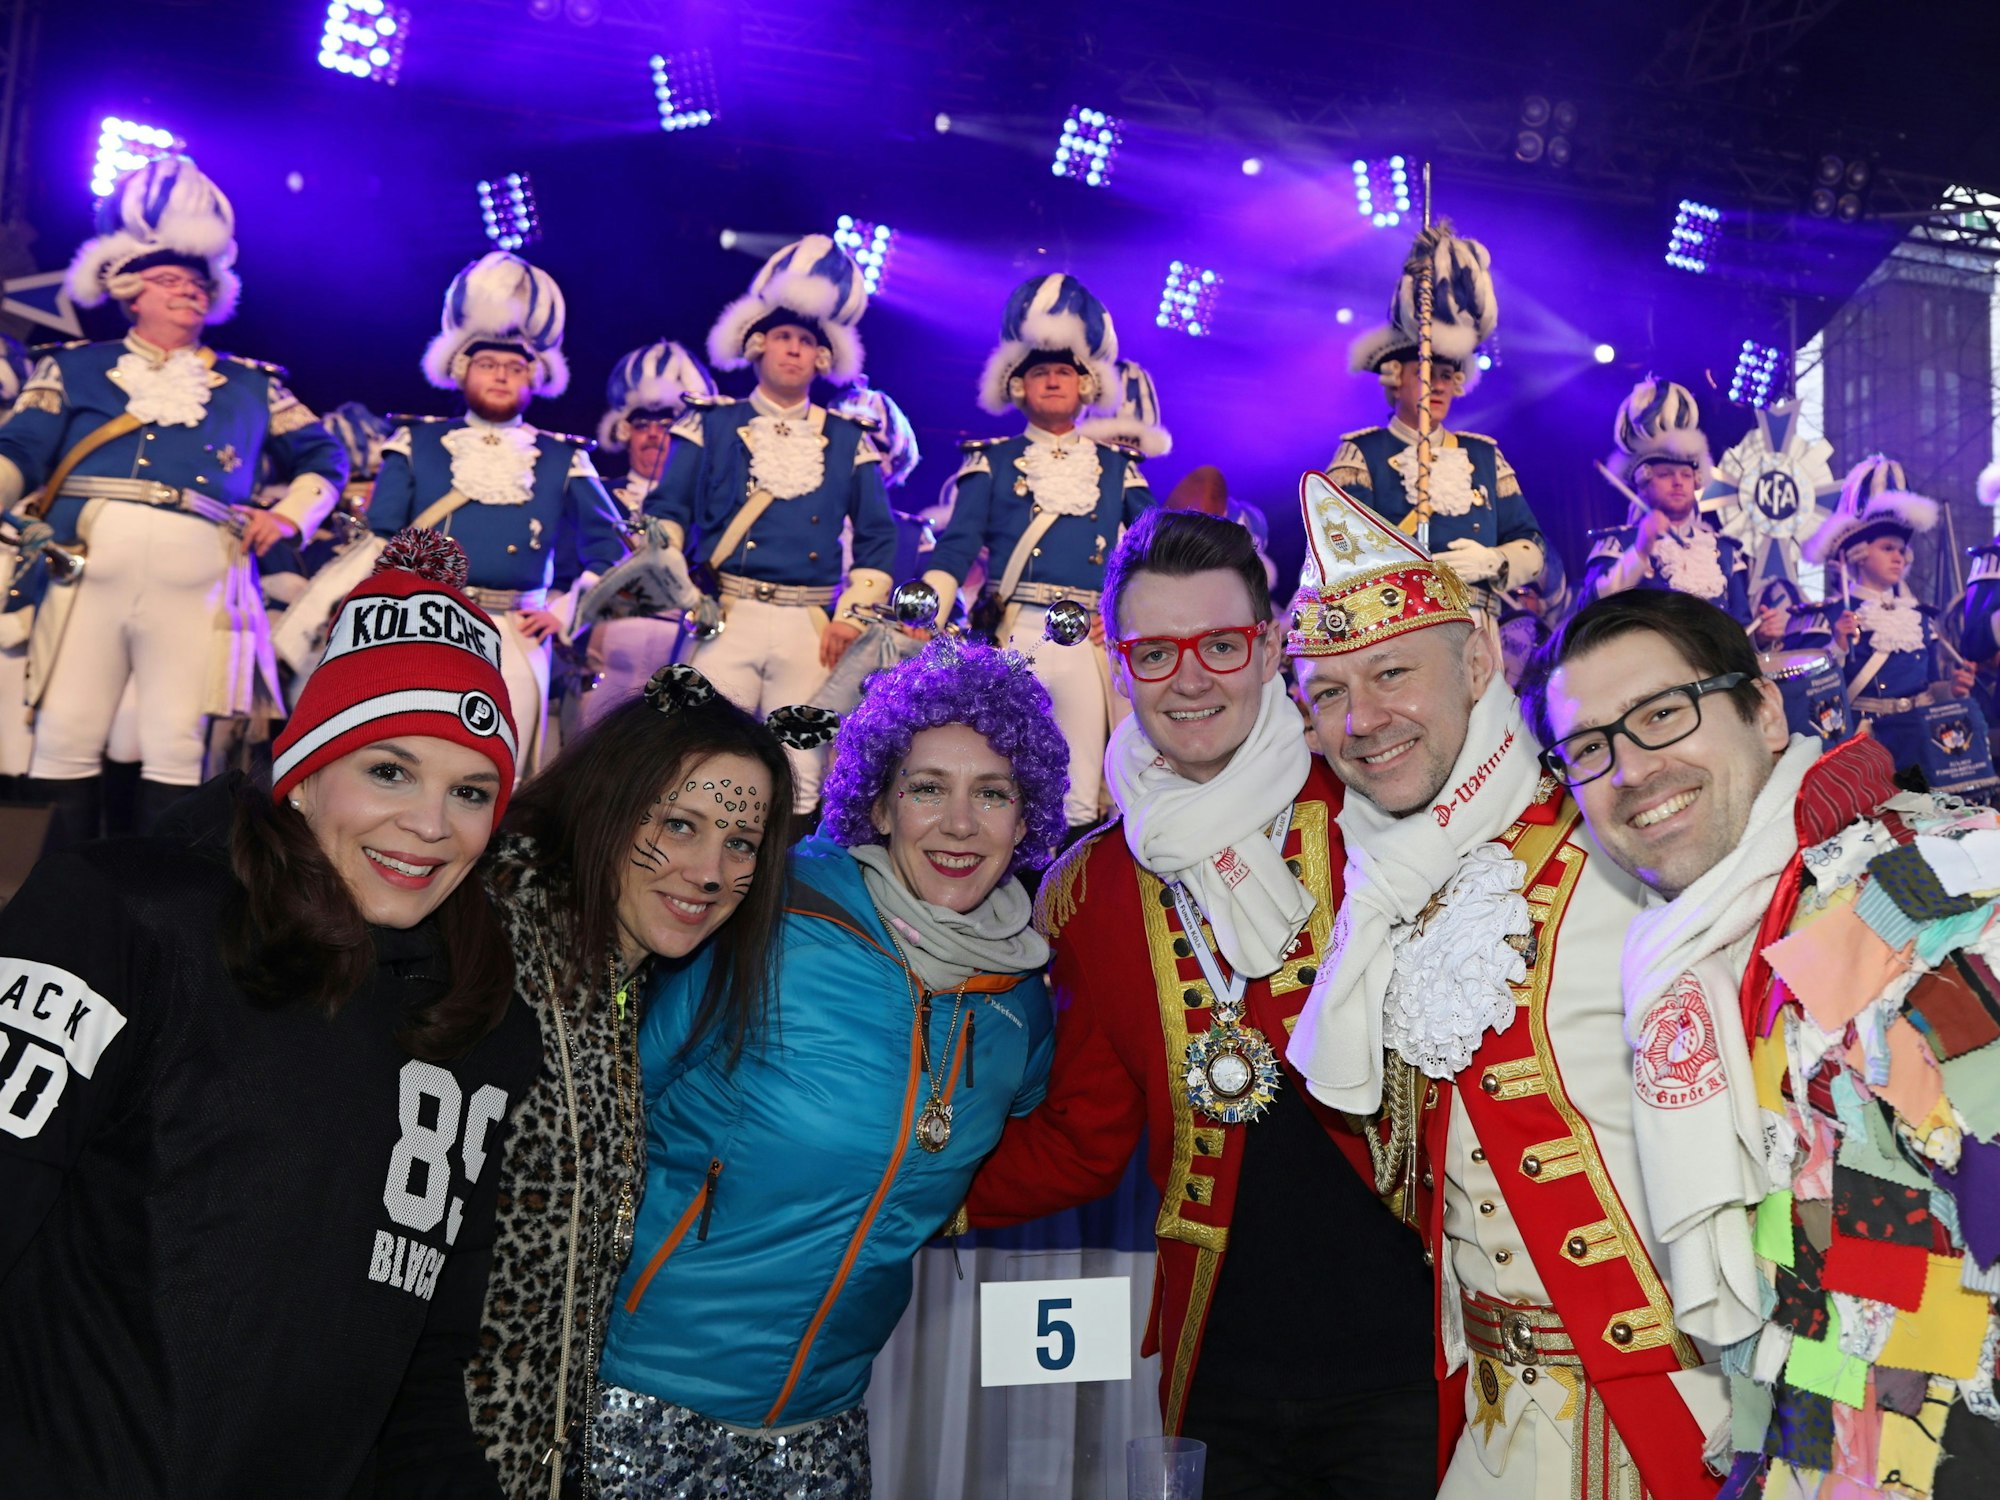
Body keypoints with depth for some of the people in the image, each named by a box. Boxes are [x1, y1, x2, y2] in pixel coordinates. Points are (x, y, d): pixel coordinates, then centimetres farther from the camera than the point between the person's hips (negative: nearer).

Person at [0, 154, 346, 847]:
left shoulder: (252, 384, 20)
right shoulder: (74, 367, 17)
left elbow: (324, 457, 23)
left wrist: (289, 515, 6)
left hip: (196, 583, 0)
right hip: (87, 574, 0)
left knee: (176, 750, -2)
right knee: (65, 743, 0)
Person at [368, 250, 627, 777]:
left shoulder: (562, 460, 11)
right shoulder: (416, 444, 10)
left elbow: (608, 548, 13)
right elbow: (377, 540, 8)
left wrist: (564, 612, 3)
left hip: (514, 644, 1)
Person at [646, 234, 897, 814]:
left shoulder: (848, 440, 14)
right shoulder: (710, 424, 11)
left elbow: (879, 537, 13)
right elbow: (667, 511, 7)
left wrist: (853, 616, 2)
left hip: (810, 629, 2)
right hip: (724, 619, -1)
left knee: (801, 778, 1)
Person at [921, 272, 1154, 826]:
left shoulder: (1116, 465, 17)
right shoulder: (992, 460, 12)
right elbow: (957, 545, 2)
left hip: (1092, 640, 1)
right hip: (1014, 634, -1)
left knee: (1080, 800, -2)